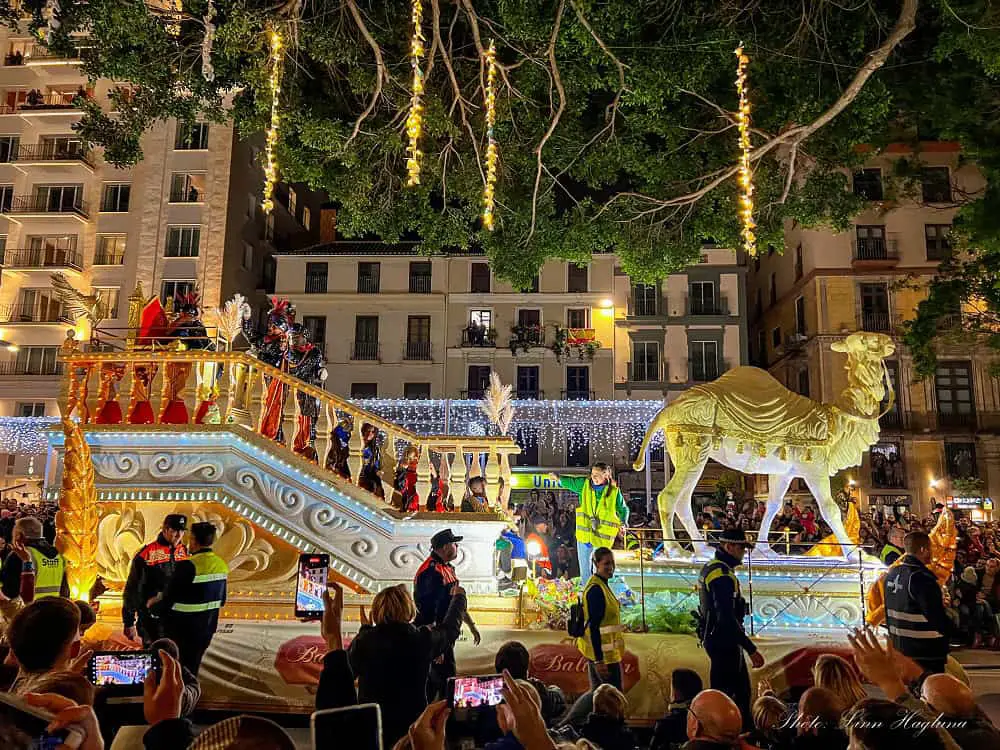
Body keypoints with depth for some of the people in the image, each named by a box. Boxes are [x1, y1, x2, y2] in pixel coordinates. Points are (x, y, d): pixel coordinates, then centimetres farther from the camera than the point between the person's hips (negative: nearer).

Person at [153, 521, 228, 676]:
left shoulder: (188, 566, -22)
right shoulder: (221, 565, 0)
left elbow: (168, 597, -15)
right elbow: (221, 600, 8)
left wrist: (153, 607, 5)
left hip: (182, 630, -6)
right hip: (206, 628, 6)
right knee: (191, 670, 19)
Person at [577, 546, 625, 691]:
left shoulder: (600, 585, 10)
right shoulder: (596, 590, -20)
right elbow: (593, 627, -23)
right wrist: (599, 660, -25)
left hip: (596, 652, 10)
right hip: (603, 653, -10)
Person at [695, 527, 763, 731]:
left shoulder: (710, 568, 10)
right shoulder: (723, 575, -23)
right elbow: (727, 618, -29)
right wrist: (751, 649, -26)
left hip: (713, 636, 11)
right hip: (724, 641, -11)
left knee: (742, 689, 20)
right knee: (723, 692, -1)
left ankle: (747, 730, 32)